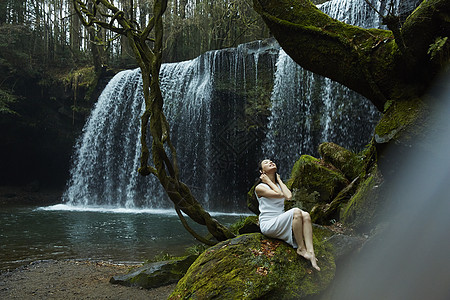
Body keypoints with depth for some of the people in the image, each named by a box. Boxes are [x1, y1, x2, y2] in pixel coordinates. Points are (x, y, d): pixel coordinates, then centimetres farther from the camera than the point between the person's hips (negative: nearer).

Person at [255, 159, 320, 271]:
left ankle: (310, 252, -33)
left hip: (281, 224, 7)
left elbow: (288, 196, -3)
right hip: (268, 225, -6)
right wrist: (268, 181, -1)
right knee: (296, 212, -30)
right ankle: (301, 248, -20)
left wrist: (279, 180, 8)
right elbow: (279, 194, -13)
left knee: (305, 215, -22)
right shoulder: (259, 188, 0)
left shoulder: (278, 185, 20)